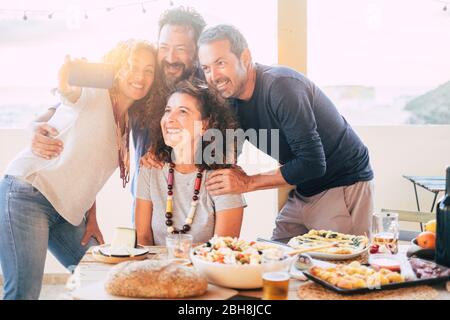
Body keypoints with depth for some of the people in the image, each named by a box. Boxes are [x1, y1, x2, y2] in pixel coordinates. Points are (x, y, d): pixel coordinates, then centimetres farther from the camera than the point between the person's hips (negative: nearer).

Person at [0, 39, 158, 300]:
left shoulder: (126, 122, 14)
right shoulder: (95, 96, -8)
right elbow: (68, 90, -33)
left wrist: (91, 218, 13)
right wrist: (67, 82, -56)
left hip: (66, 211, 9)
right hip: (27, 196, -8)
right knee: (24, 294, -14)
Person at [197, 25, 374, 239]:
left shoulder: (281, 86, -25)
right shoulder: (232, 101, 1)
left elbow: (313, 163, -27)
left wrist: (248, 183, -23)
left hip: (344, 187, -7)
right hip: (303, 192, 8)